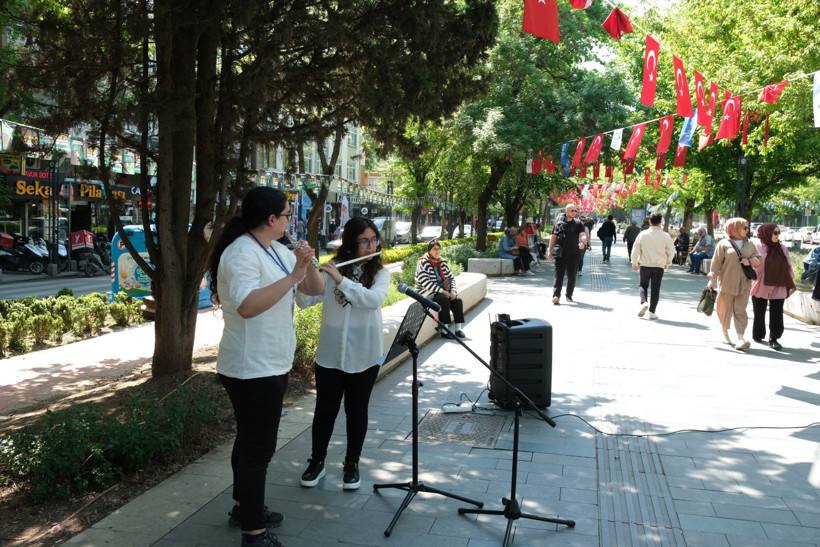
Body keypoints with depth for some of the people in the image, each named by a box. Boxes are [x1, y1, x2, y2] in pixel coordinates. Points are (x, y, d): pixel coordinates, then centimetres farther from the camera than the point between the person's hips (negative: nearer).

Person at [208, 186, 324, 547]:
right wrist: (292, 276, -33)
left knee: (252, 440, 21)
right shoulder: (241, 253, -19)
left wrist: (306, 264, -11)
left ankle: (244, 507, 38)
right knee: (258, 447, -1)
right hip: (251, 369, -10)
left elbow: (316, 289, 8)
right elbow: (247, 305, -35)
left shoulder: (278, 250, 8)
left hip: (272, 365, 10)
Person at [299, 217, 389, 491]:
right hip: (329, 354, 0)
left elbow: (374, 299, -21)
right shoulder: (331, 269, 0)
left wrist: (341, 279, -28)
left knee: (356, 410, 11)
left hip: (364, 356, 0)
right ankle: (317, 461, 29)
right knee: (325, 409, 9)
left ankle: (352, 464, 28)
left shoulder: (380, 273, -1)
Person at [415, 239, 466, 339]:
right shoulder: (423, 263, -11)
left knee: (458, 300, -18)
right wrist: (442, 291, -23)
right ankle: (444, 331, -27)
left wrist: (453, 291, -8)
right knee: (443, 300, -32)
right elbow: (425, 283, -20)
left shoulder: (443, 263, 11)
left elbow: (451, 278, 12)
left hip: (443, 290, 6)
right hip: (427, 292, -6)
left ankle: (458, 329, -13)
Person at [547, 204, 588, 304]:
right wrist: (550, 251, 5)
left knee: (571, 276, 9)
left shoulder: (578, 223, 6)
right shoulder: (559, 221, 5)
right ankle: (556, 296, -17)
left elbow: (583, 235, -7)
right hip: (560, 253, -1)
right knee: (558, 274, -9)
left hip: (573, 254, 2)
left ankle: (569, 295, 24)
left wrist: (583, 242, -30)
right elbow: (553, 236, 9)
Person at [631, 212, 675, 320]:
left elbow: (635, 250, 0)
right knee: (655, 289, 6)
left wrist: (634, 263, 13)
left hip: (645, 265, 0)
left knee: (642, 285, 17)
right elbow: (671, 251, 3)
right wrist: (667, 262, 21)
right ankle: (652, 312, 6)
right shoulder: (665, 236, -4)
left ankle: (643, 302, -9)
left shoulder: (643, 234, -4)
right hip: (659, 266, 0)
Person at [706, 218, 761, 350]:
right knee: (725, 309, 8)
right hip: (727, 282, -2)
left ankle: (740, 338, -9)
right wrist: (712, 279, -8)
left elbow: (758, 259, 13)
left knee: (740, 310, -4)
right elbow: (716, 262, -4)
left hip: (744, 283, 3)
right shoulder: (724, 244, -2)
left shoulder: (750, 244, 11)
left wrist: (750, 261, -9)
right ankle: (725, 332, 29)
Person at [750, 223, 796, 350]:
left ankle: (774, 338, 5)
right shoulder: (757, 247, -6)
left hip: (778, 288, 3)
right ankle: (758, 335, 26)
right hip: (761, 287, -2)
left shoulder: (782, 248, 6)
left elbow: (788, 266, 10)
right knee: (759, 313, 10)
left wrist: (791, 283, 8)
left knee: (777, 314, 0)